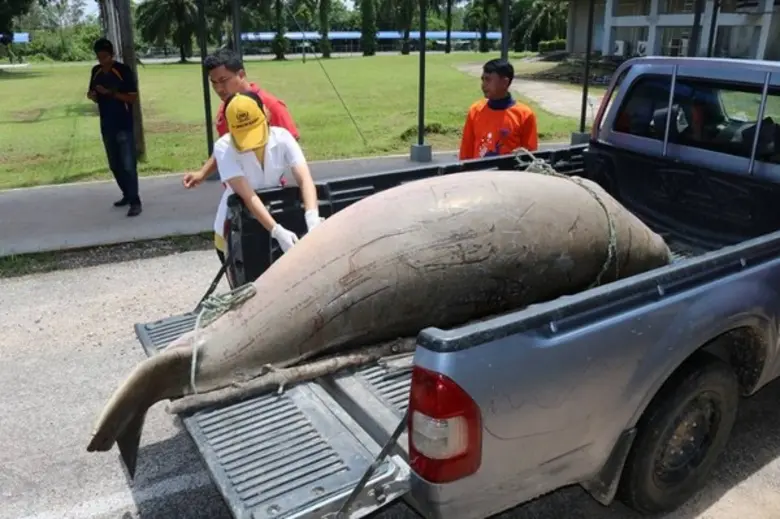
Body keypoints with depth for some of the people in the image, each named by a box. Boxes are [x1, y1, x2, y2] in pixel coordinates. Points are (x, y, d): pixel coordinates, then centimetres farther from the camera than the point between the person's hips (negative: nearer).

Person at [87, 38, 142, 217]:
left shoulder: (123, 70, -9)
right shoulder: (96, 72, 9)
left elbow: (133, 97, -11)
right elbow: (97, 98, 18)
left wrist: (111, 93, -20)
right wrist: (92, 95, -5)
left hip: (124, 125, -6)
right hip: (107, 126, 7)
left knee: (128, 165, -9)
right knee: (115, 165, 12)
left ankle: (135, 202, -6)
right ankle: (127, 195, 26)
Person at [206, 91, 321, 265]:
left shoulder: (282, 137, -16)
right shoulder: (224, 148, -23)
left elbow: (305, 179, -26)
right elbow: (248, 196, -32)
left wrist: (312, 218, -45)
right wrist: (277, 231, -43)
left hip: (272, 216, 2)